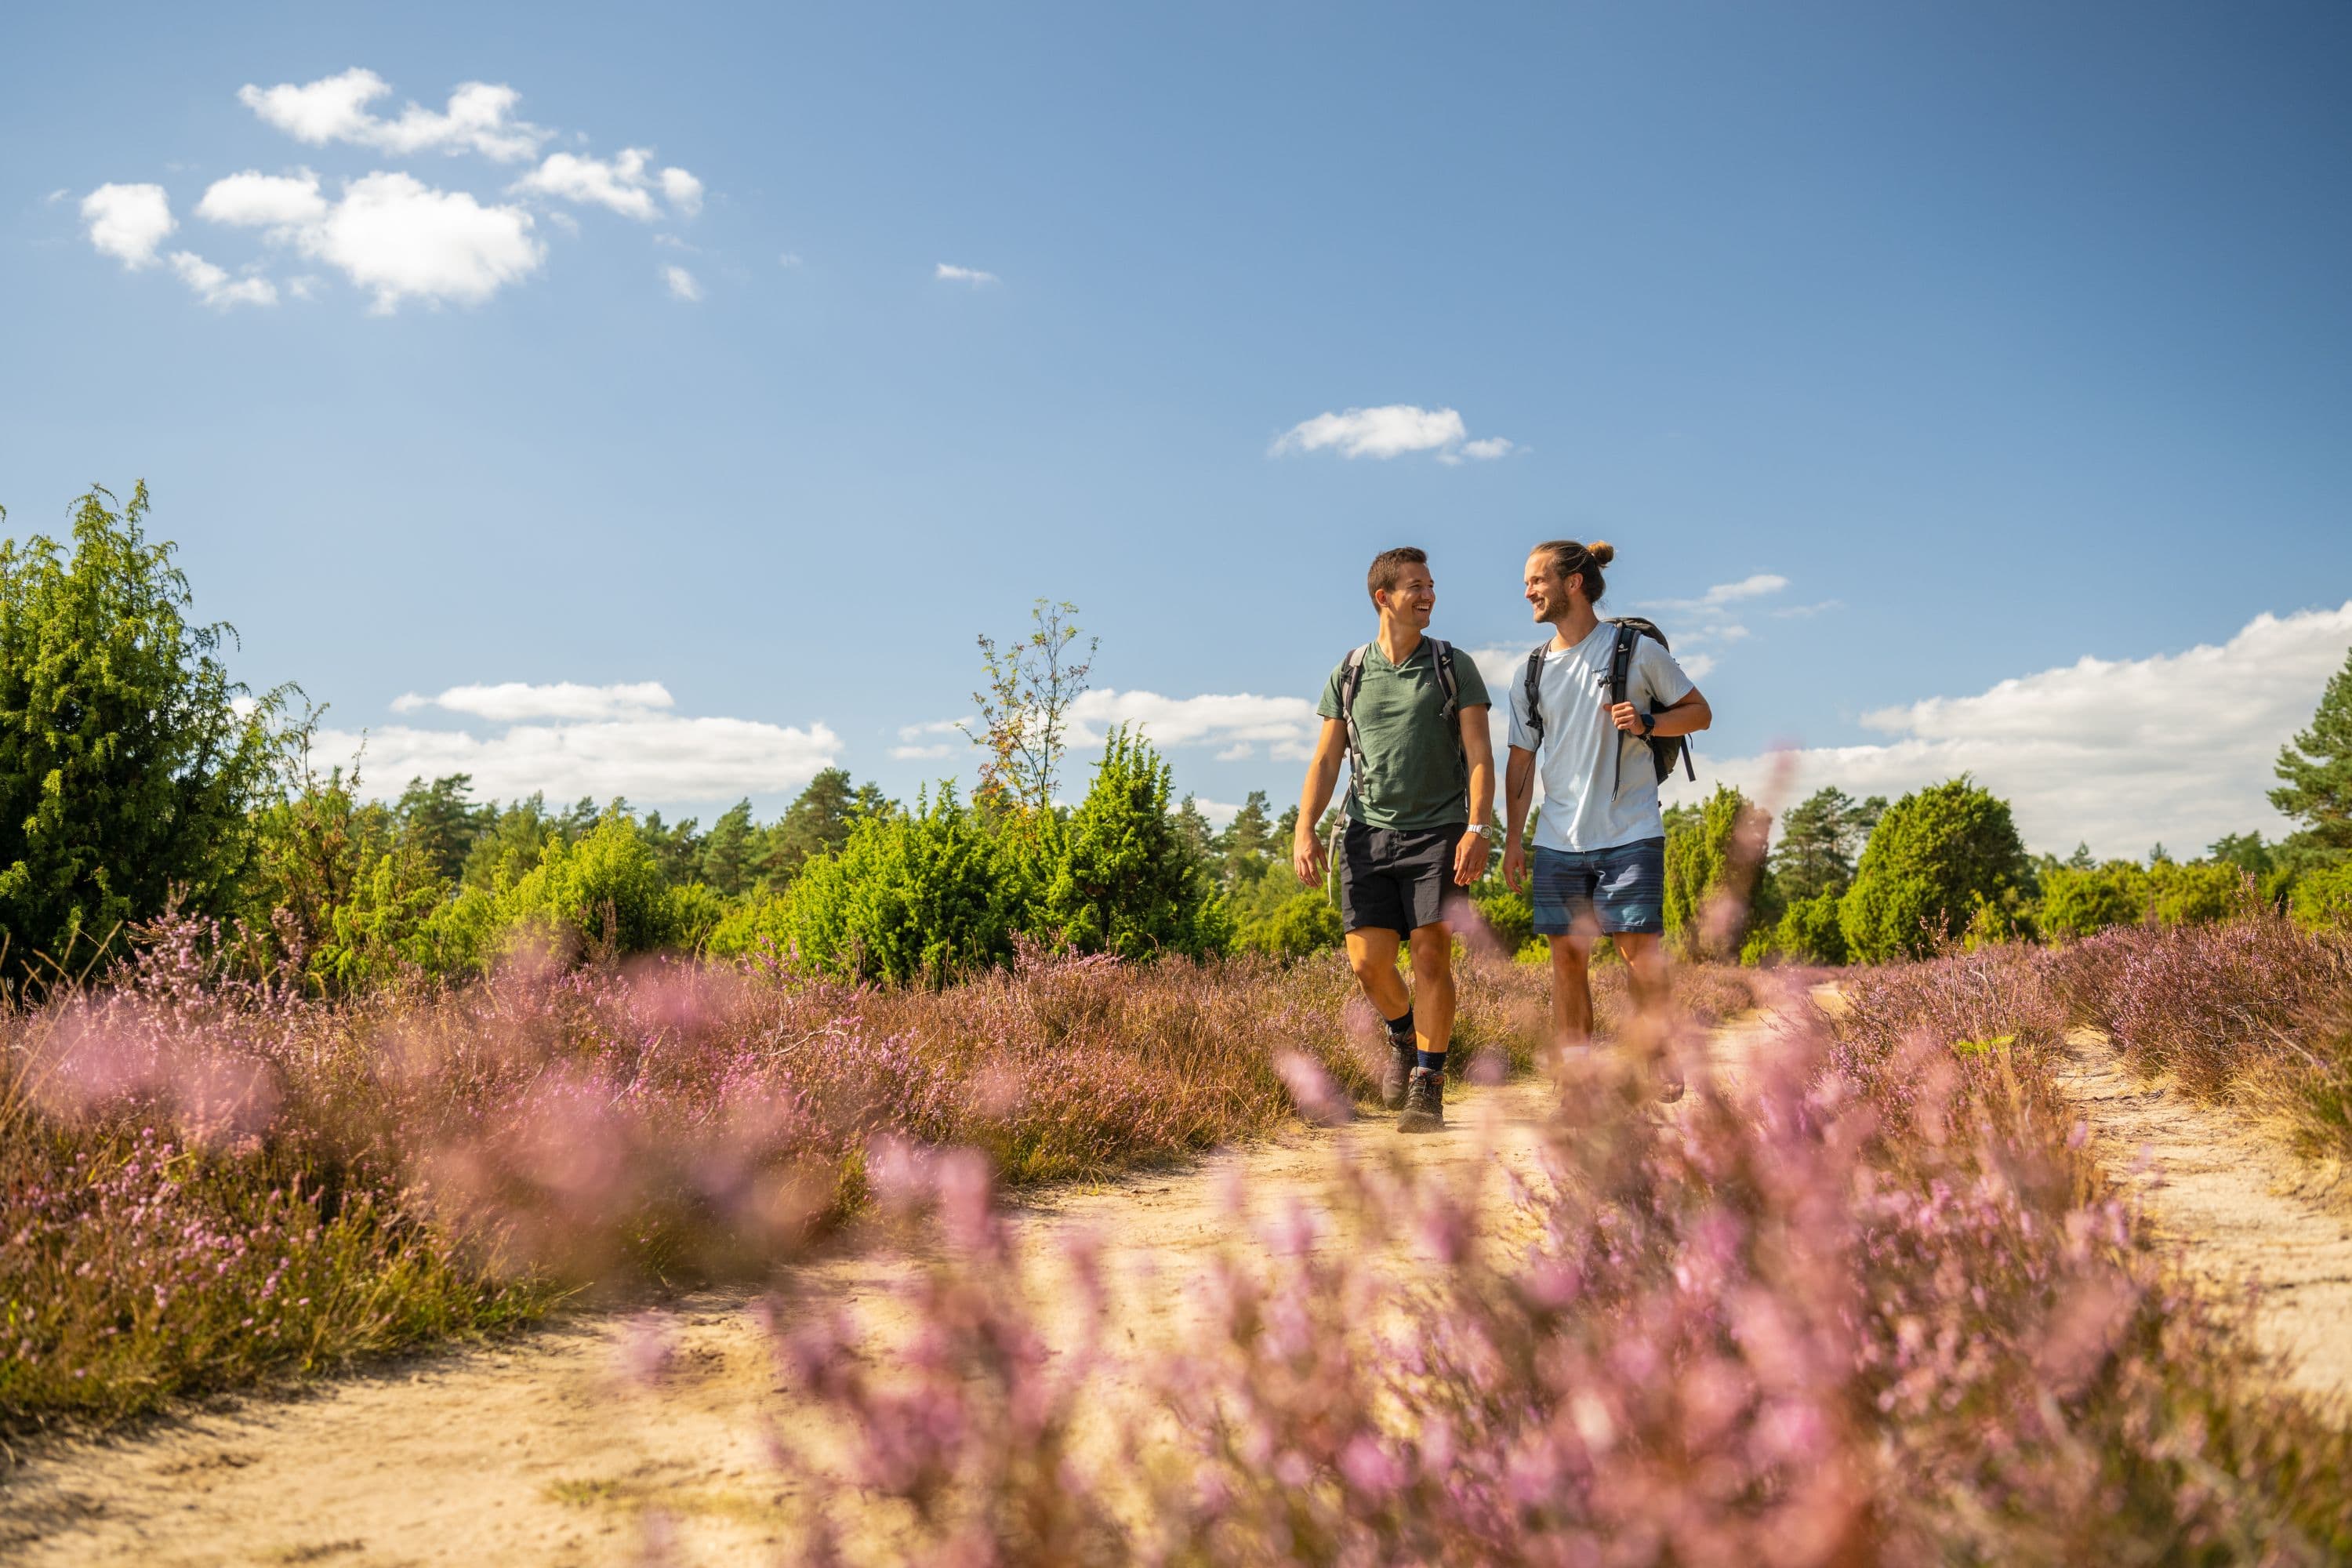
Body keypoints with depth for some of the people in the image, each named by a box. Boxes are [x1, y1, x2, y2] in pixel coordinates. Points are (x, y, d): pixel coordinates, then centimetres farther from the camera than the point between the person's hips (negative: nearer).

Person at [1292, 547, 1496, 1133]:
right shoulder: (1349, 674, 10)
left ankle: (1428, 1085, -4)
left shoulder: (1454, 667, 4)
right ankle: (1404, 1035, 28)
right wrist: (1304, 828, -5)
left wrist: (1479, 827, -16)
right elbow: (1326, 759, 9)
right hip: (1370, 833, 2)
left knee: (1430, 950, -11)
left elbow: (1479, 754, -2)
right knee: (1368, 959, -4)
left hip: (1439, 830, -2)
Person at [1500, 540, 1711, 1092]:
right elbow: (1521, 761, 14)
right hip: (1558, 838, 4)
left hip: (1629, 833, -4)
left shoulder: (1637, 649, -1)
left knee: (1639, 948, -7)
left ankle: (1660, 1058, 8)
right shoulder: (1531, 674, 11)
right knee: (1567, 955, 4)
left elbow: (1700, 712, 6)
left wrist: (1646, 723, -13)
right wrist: (1513, 838, 8)